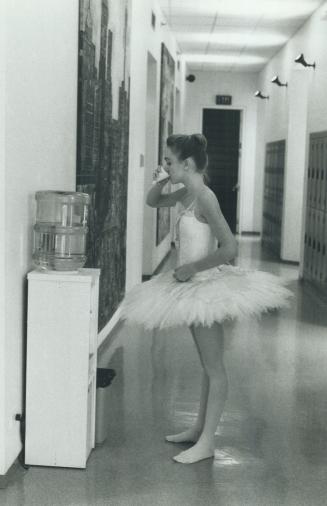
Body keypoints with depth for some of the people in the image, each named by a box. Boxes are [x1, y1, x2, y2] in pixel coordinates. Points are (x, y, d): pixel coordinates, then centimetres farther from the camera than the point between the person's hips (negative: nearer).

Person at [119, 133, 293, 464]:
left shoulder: (204, 198, -19)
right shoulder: (186, 194, 6)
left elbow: (229, 249, -26)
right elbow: (153, 201, 25)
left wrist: (191, 268, -19)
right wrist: (164, 180, 6)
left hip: (206, 286, -9)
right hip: (193, 287, 9)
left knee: (213, 366, -1)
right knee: (206, 364, 18)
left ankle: (207, 442, 6)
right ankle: (200, 428, 29)